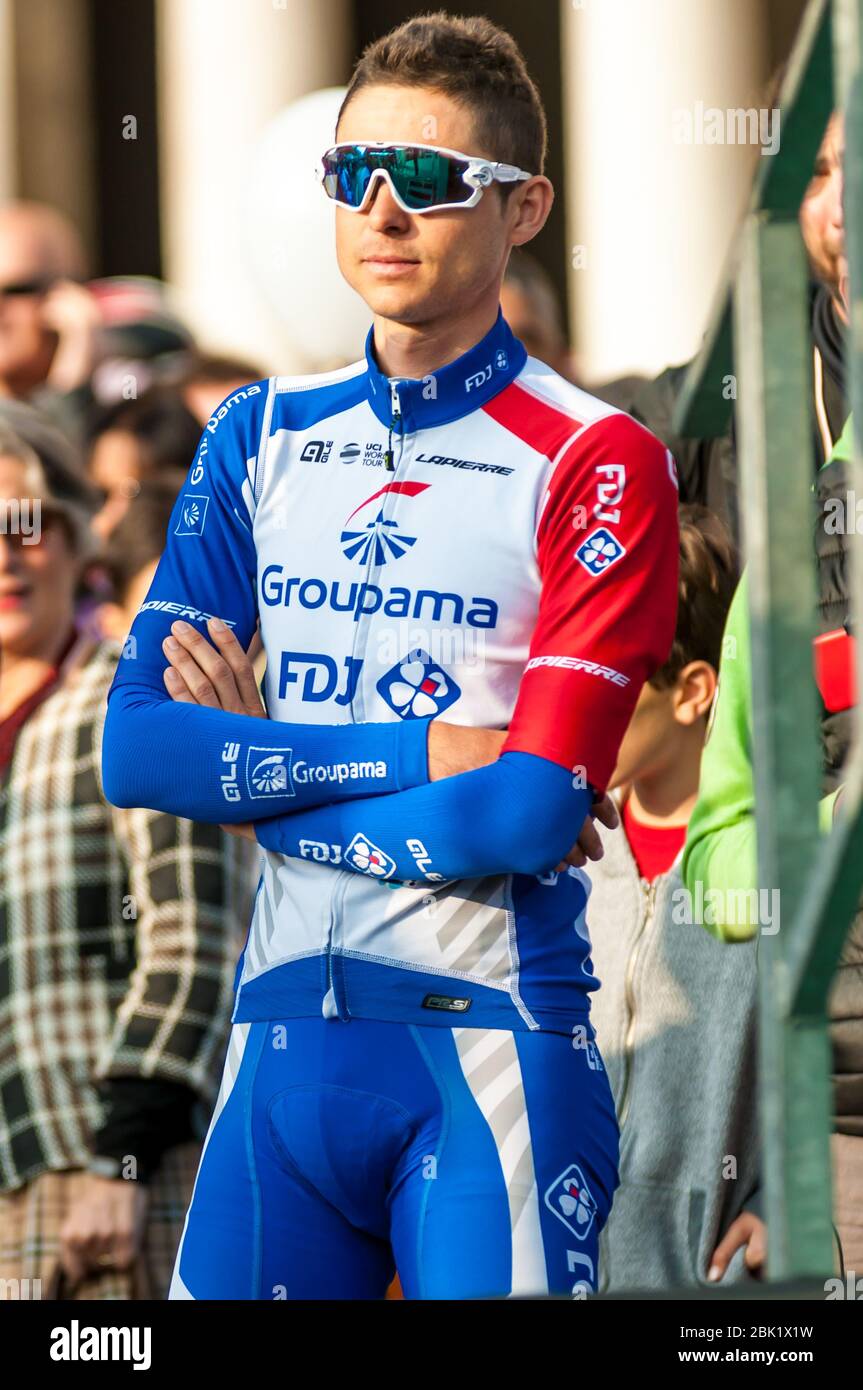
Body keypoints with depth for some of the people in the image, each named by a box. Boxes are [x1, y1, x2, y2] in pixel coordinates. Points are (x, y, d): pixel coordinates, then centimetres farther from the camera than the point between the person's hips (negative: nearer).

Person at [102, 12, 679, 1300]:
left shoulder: (600, 464, -5)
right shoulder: (262, 435, 10)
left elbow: (533, 809, -13)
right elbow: (135, 747, 1)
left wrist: (261, 775, -6)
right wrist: (421, 753, -8)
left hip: (491, 1037, -4)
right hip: (286, 1031, 4)